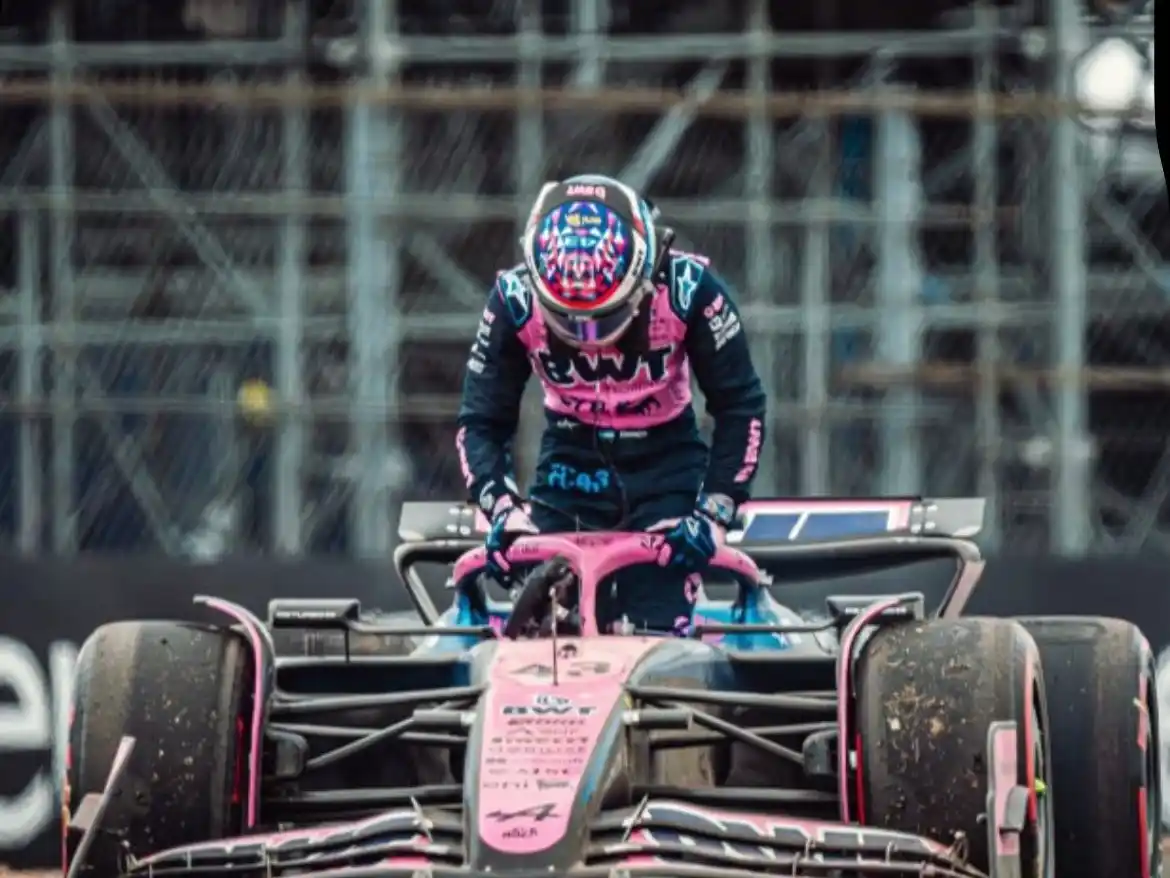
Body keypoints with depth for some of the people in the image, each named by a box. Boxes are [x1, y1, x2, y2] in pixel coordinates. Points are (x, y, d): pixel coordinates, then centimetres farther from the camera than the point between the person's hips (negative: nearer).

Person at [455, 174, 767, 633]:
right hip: (571, 465, 1)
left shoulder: (689, 290, -23)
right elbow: (481, 423, -9)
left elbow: (739, 407, -11)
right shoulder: (515, 301, -19)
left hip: (664, 463, -1)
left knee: (658, 635, -14)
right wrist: (501, 508, -25)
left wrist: (715, 513, -19)